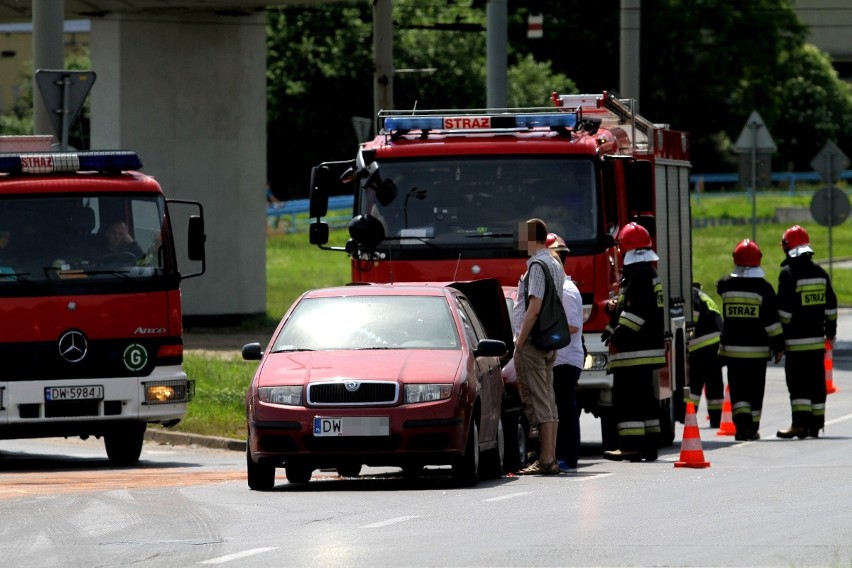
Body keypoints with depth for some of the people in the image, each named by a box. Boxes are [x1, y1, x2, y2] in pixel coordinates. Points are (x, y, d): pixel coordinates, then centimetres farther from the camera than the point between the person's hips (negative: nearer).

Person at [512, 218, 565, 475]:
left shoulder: (537, 266, -14)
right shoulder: (556, 266, 16)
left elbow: (534, 308, -20)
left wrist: (519, 342, -16)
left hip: (533, 341, -10)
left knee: (538, 402, -9)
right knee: (548, 401, 11)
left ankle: (545, 461, -12)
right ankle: (550, 458, 12)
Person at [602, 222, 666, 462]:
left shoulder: (637, 276, -15)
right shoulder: (650, 273, 18)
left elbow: (635, 313, -22)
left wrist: (617, 337, -18)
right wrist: (616, 307, 13)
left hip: (633, 351, -11)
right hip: (649, 348, 11)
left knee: (626, 397, -9)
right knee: (644, 396, 13)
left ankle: (631, 445, -13)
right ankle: (649, 445, 15)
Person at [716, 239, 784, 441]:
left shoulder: (726, 285, -3)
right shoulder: (763, 287, -9)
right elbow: (771, 319, -8)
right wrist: (778, 345, -2)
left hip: (732, 347, 1)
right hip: (757, 349, -1)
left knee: (738, 388, 5)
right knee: (755, 389, 9)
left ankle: (742, 424, -12)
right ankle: (752, 429, 11)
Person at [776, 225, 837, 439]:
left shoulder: (788, 273, -11)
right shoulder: (820, 272, 10)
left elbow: (785, 309, -13)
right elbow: (830, 305, 15)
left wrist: (778, 338, -8)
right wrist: (830, 331, 23)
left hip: (796, 339, -6)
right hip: (817, 338, 6)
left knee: (797, 382, -7)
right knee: (816, 380, 10)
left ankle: (800, 423, -15)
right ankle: (815, 423, 14)